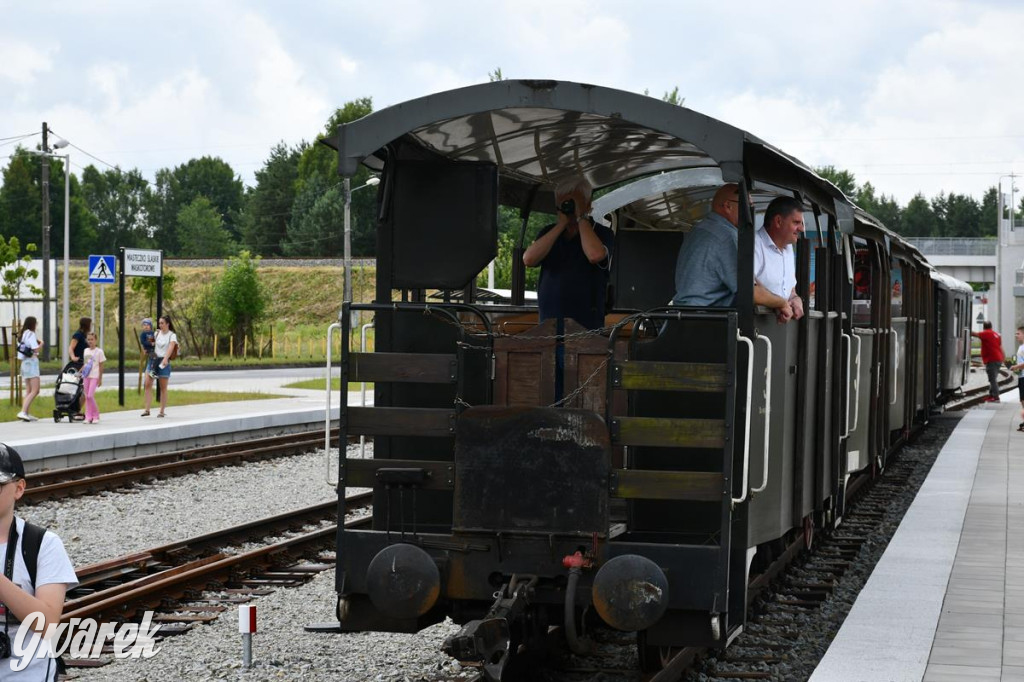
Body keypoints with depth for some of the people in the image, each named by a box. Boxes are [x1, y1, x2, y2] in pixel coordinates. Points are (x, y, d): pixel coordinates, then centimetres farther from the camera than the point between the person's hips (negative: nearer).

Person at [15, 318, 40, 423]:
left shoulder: (22, 334, 15)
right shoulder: (31, 334, -12)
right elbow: (36, 349, -18)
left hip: (24, 362, 9)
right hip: (32, 362, -9)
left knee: (29, 391, 12)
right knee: (35, 391, -11)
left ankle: (26, 414, 8)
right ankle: (23, 412, -21)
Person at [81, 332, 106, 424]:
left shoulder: (99, 351, -4)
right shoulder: (86, 351, 12)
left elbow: (101, 366, -3)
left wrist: (100, 379, -5)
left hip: (94, 376, -6)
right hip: (86, 376, 6)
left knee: (90, 396, -13)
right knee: (87, 396, 3)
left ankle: (96, 416, 2)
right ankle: (88, 417, 7)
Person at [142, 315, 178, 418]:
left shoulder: (172, 335, -1)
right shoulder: (157, 333, 13)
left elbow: (171, 347, -17)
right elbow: (152, 344, 16)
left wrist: (165, 359, -33)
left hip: (164, 362, -4)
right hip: (153, 359, 4)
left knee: (163, 387, 2)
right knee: (147, 384, -8)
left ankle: (162, 411, 9)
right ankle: (147, 410, -7)